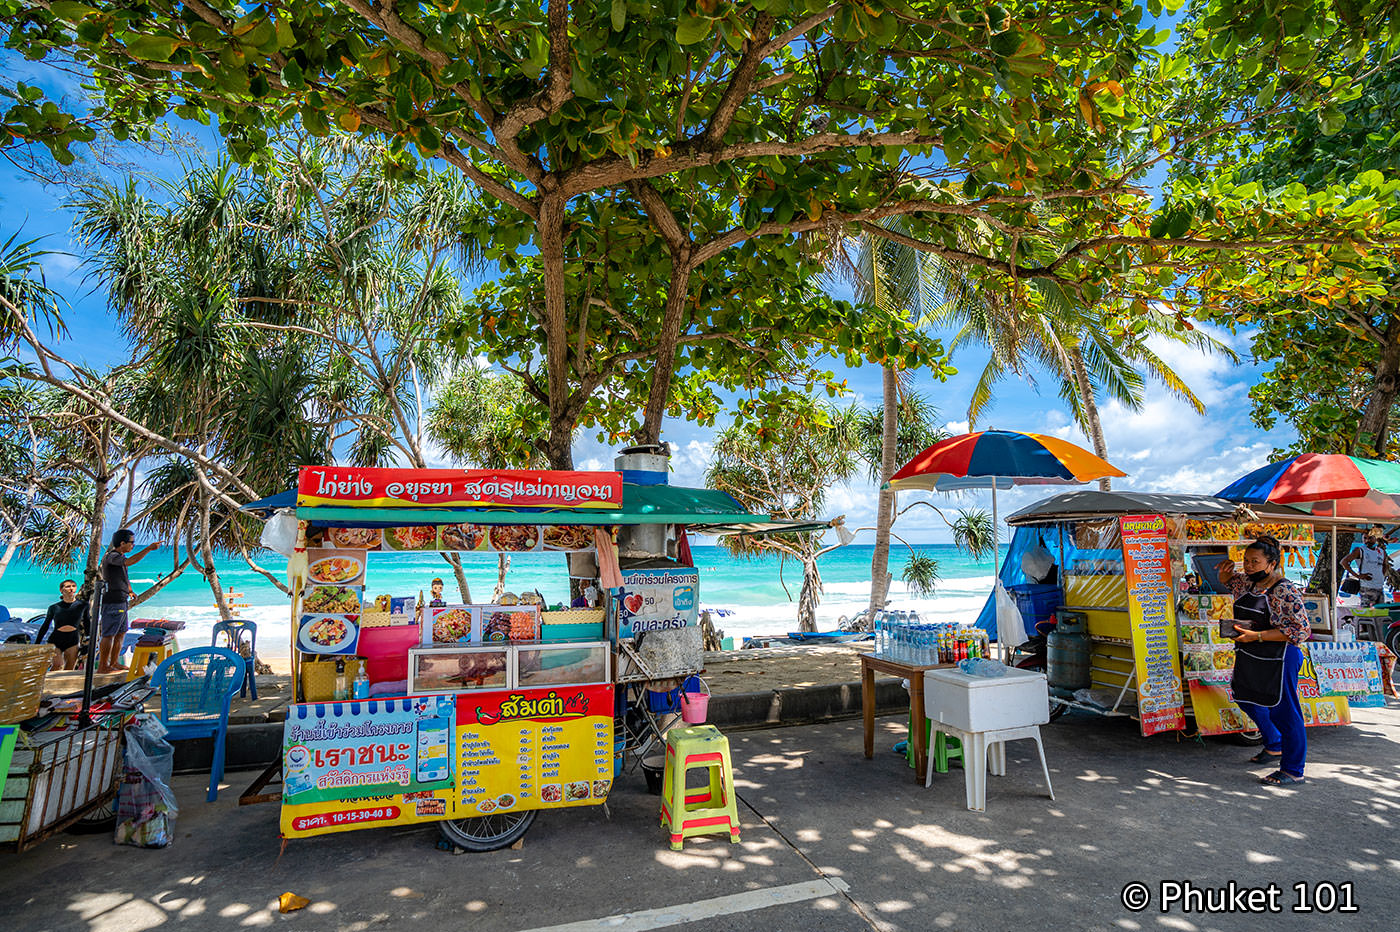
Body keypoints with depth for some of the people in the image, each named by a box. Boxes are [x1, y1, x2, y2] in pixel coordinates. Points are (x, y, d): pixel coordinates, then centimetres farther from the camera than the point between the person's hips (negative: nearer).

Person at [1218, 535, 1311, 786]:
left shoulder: (1285, 592, -20)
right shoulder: (1247, 583, 4)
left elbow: (1301, 631, -22)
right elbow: (1228, 581, 26)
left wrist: (1256, 635, -25)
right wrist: (1225, 573, 2)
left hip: (1277, 661, -9)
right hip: (1249, 659, 9)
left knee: (1284, 712, 1)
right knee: (1249, 702, 23)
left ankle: (1293, 771, 14)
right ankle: (1274, 748, 44)